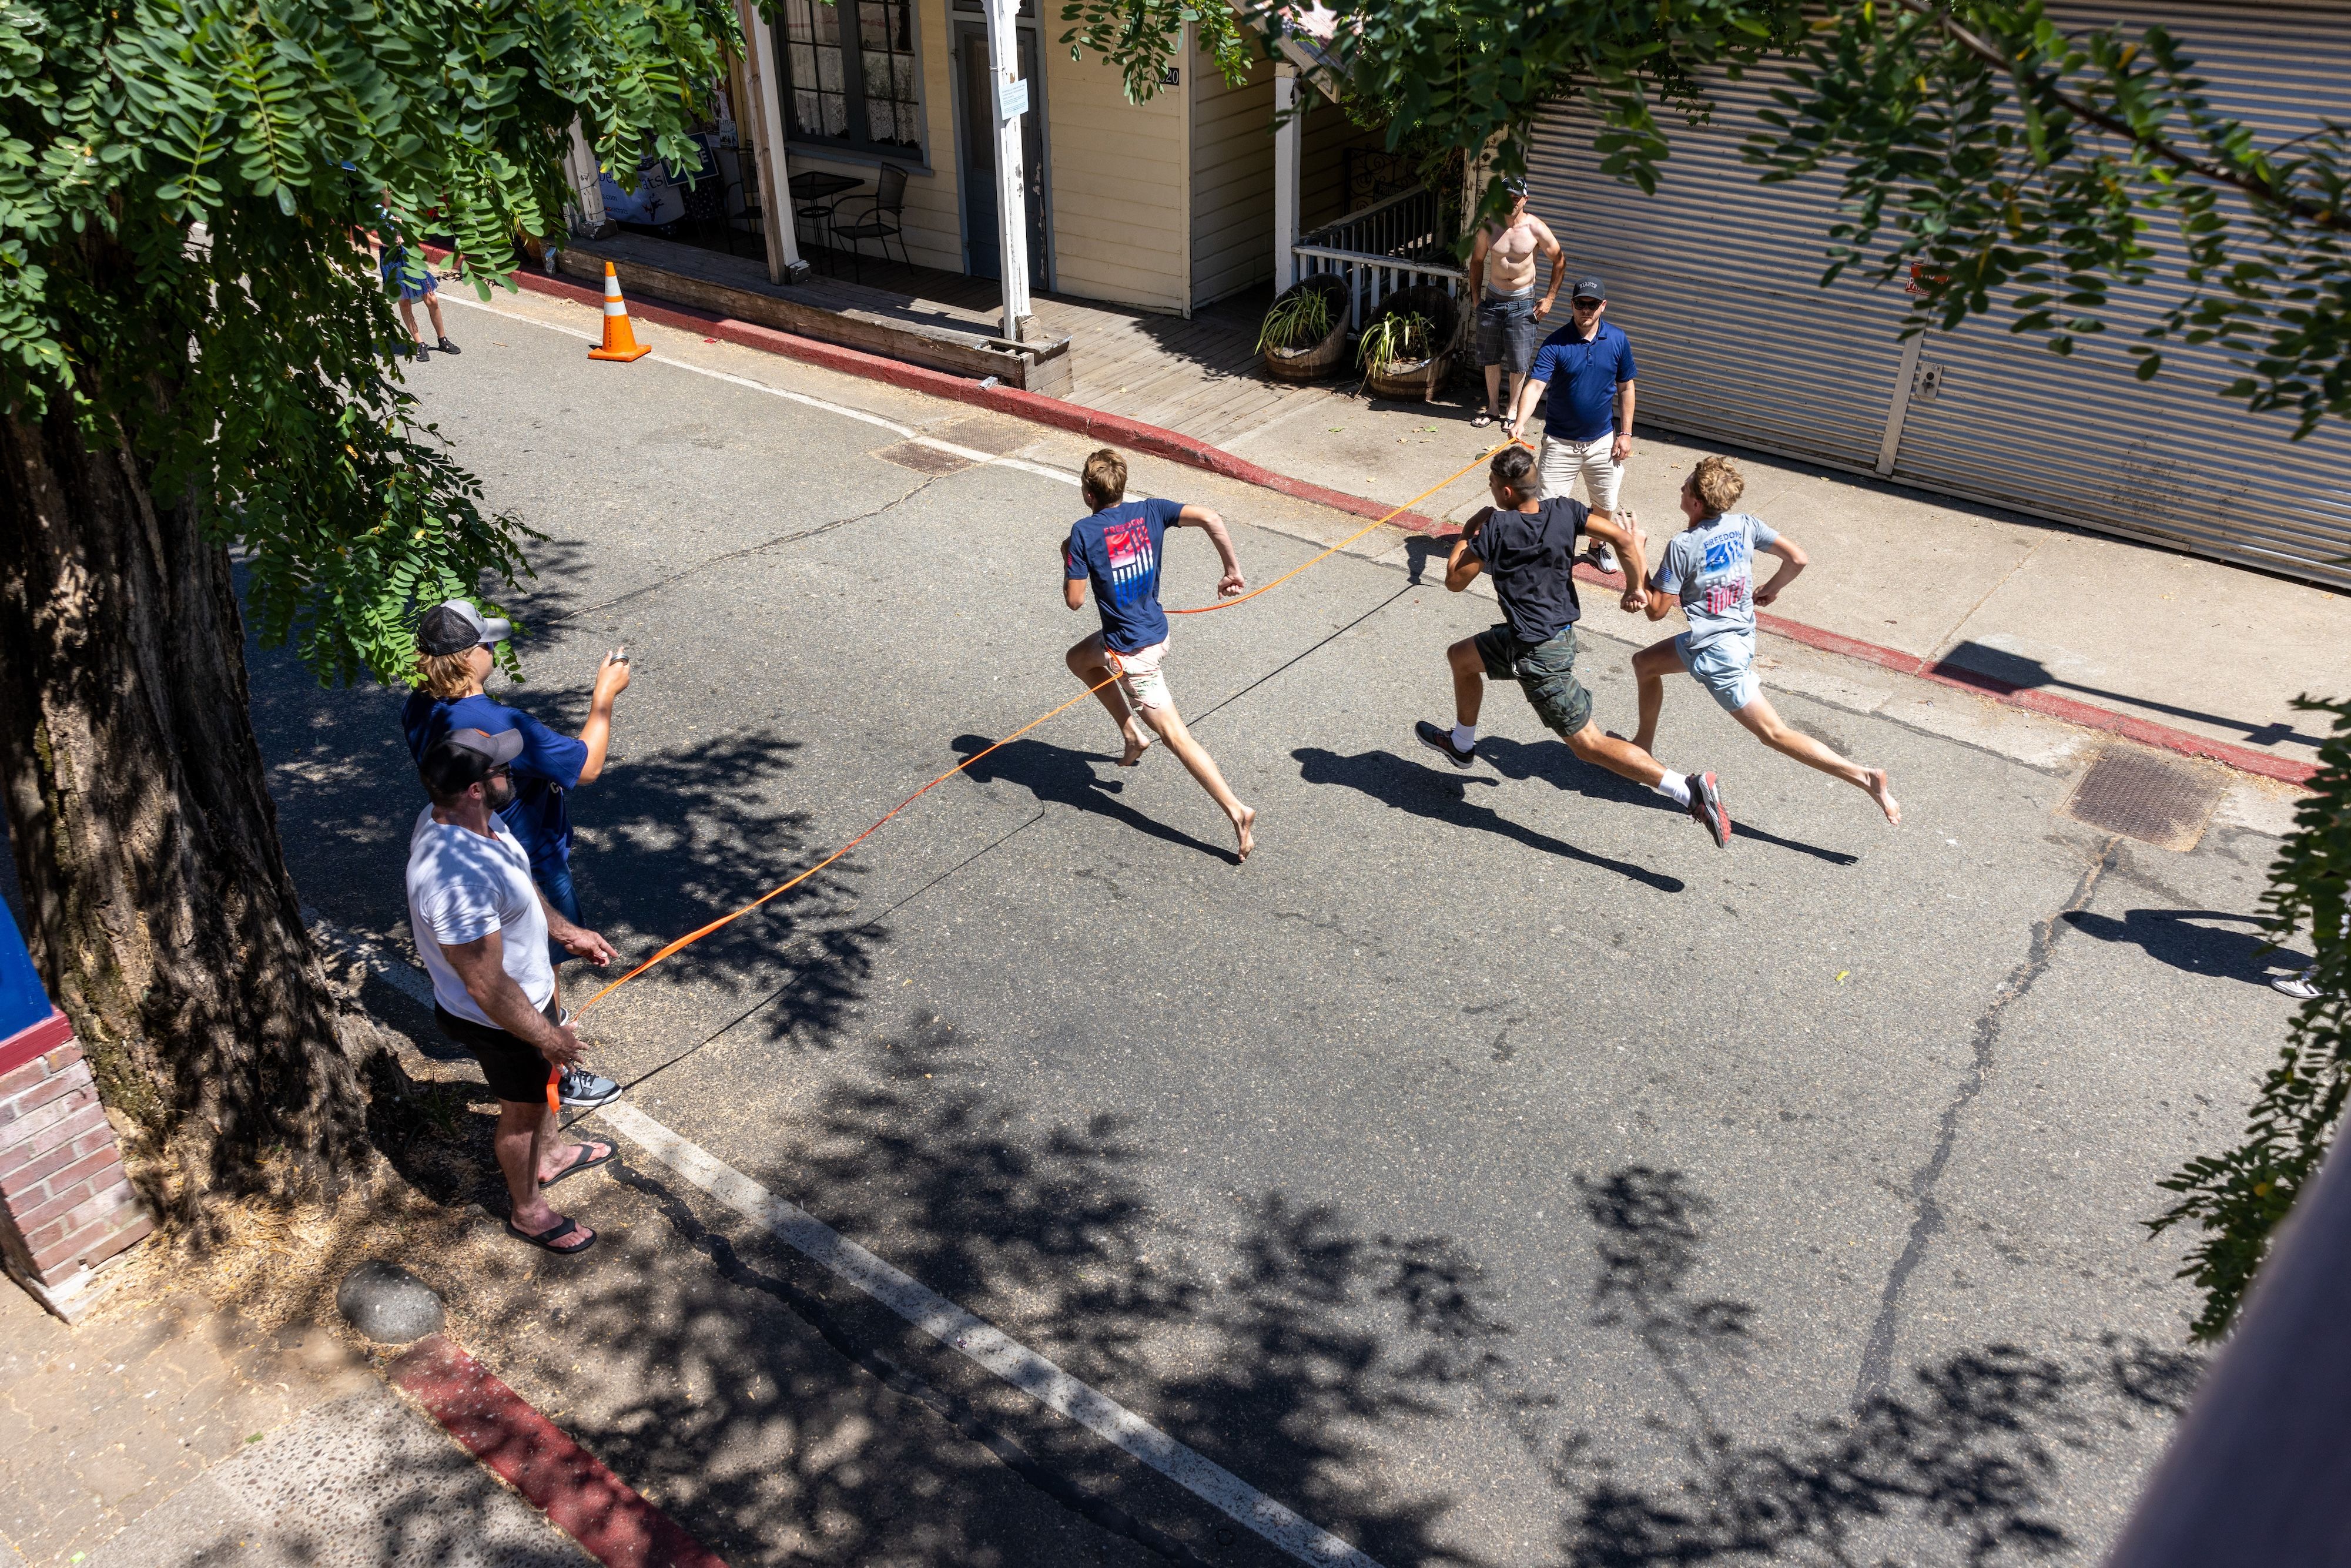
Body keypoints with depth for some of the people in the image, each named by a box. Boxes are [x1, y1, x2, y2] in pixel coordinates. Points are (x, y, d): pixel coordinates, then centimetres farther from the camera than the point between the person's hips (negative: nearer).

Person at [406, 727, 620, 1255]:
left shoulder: (466, 817, -13)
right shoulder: (456, 877, -43)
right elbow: (488, 987, -34)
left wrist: (567, 932, 15)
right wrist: (547, 1037, -21)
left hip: (530, 988, 9)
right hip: (499, 1019, -9)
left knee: (544, 1078, 32)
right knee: (523, 1110, 18)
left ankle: (549, 1157, 61)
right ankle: (528, 1211, 45)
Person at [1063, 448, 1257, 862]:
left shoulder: (1084, 532, -17)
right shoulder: (1149, 511, -4)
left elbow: (1074, 600, -16)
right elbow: (1210, 519, -17)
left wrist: (1068, 560, 3)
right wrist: (1233, 571, -8)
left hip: (1133, 651, -7)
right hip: (1156, 630, 8)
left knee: (1176, 736, 1)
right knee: (1078, 658, 30)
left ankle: (1236, 810, -3)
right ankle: (1133, 734, 34)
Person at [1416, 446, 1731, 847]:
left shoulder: (1496, 526, -20)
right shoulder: (1564, 510, -5)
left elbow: (1455, 581, -10)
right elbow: (1624, 537, -9)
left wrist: (1468, 534, 4)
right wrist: (1636, 587, 5)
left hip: (1538, 656, -9)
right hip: (1558, 631, 9)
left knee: (1588, 743, -3)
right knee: (1460, 656, 27)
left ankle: (1691, 790, -6)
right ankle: (1461, 744, 46)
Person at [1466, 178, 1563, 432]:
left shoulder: (1536, 228, -12)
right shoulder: (1489, 227, -4)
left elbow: (1560, 261, -2)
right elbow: (1477, 260, 13)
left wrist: (1549, 299, -4)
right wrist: (1476, 294, 7)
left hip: (1522, 303, -3)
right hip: (1492, 299, 3)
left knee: (1518, 363, 3)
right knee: (1491, 358, 12)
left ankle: (1512, 410, 18)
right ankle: (1493, 407, 27)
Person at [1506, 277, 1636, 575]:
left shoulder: (1618, 340, -4)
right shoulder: (1555, 344, -15)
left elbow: (1625, 387, 5)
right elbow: (1535, 385, -27)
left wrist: (1625, 433, 2)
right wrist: (1519, 422, -44)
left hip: (1603, 441, 3)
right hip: (1561, 442, -3)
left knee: (1605, 504, 18)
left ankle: (1598, 547, 44)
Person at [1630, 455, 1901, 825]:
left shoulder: (1681, 547, -20)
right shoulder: (1744, 524, -3)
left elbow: (1657, 610, -16)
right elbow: (1797, 558, -1)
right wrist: (1771, 589, 17)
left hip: (1717, 655, -9)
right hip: (1741, 636, 9)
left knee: (1774, 733, -2)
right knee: (1645, 663, 24)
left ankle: (1865, 776, -4)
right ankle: (1644, 743, 37)